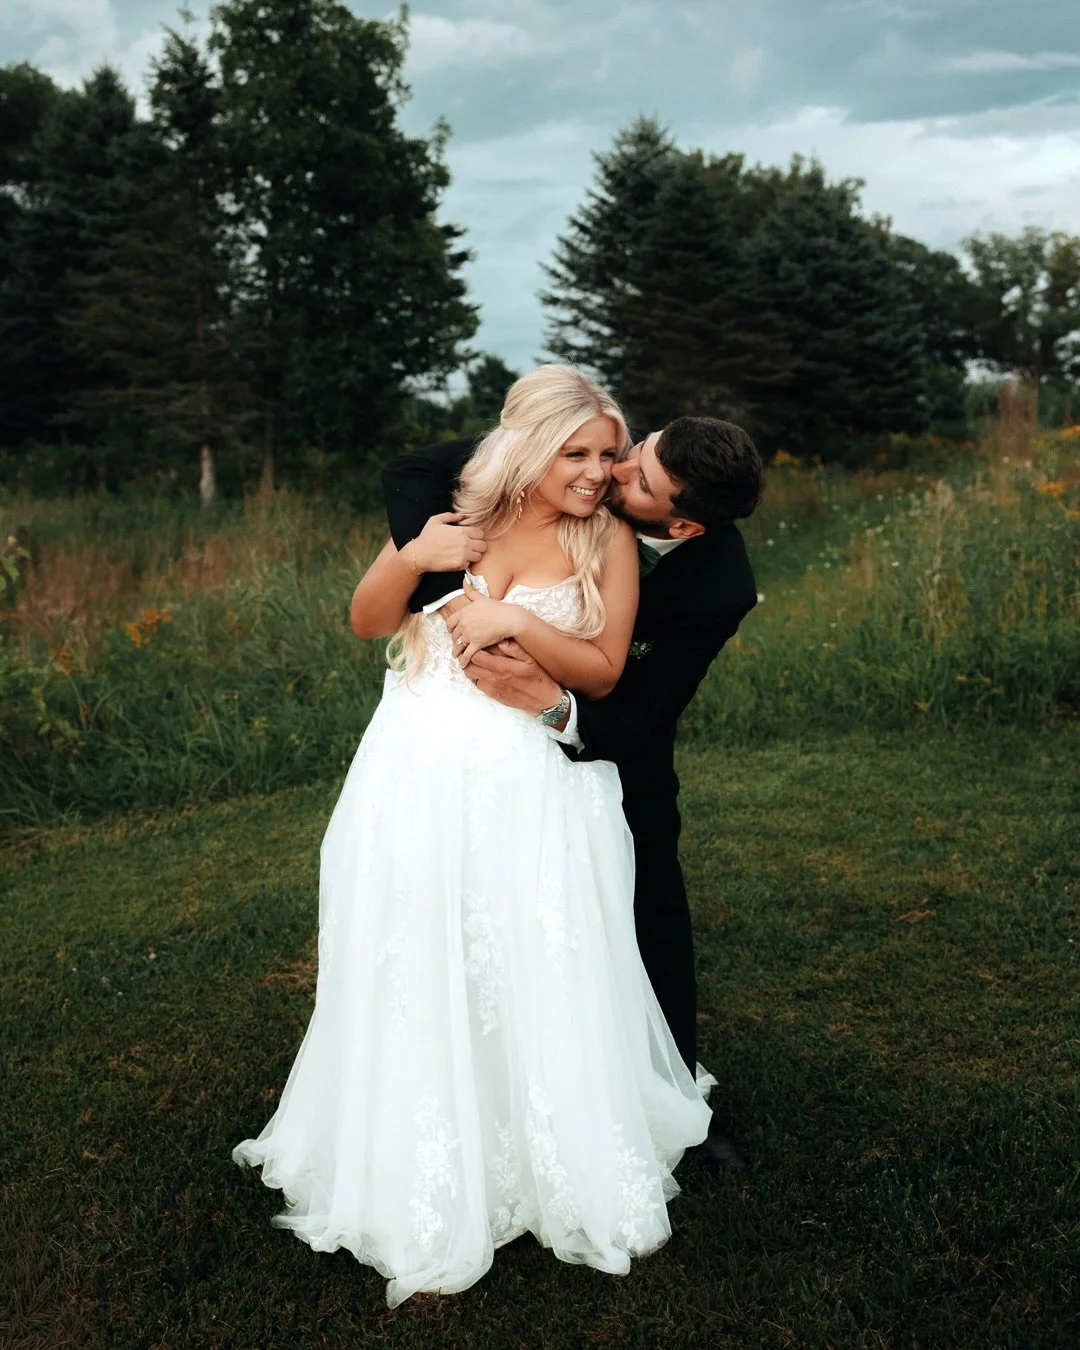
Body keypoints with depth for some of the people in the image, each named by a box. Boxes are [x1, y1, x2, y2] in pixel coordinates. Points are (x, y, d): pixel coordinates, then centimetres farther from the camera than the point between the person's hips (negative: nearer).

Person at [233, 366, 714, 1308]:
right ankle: (429, 1200, 24)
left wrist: (514, 620, -17)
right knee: (415, 985, 7)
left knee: (535, 989, 3)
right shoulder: (454, 509, 6)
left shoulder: (608, 539, 1)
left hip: (527, 787, -2)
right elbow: (366, 623, 8)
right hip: (416, 772, 2)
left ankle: (567, 1177, 25)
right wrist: (412, 557, -10)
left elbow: (603, 672, -4)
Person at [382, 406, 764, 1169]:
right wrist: (445, 596, -42)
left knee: (654, 909, 6)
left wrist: (554, 703, -50)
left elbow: (636, 725, -30)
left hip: (614, 734, -1)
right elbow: (413, 473, -29)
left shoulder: (720, 587, -32)